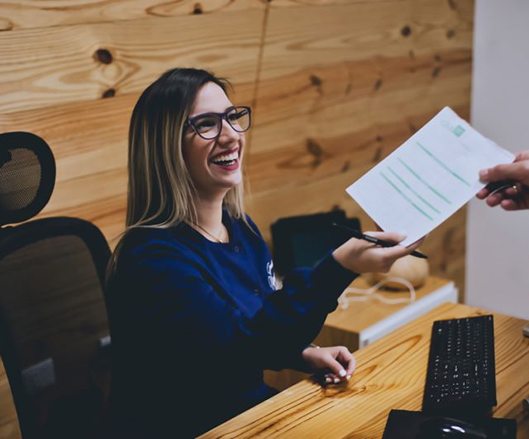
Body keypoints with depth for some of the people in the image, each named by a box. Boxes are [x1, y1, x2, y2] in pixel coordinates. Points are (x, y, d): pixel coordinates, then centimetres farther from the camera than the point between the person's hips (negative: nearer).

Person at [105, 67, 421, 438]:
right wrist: (339, 268, -38)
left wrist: (305, 353, -3)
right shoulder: (154, 257, -22)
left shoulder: (241, 228, 2)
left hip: (255, 409, 7)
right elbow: (236, 353, -32)